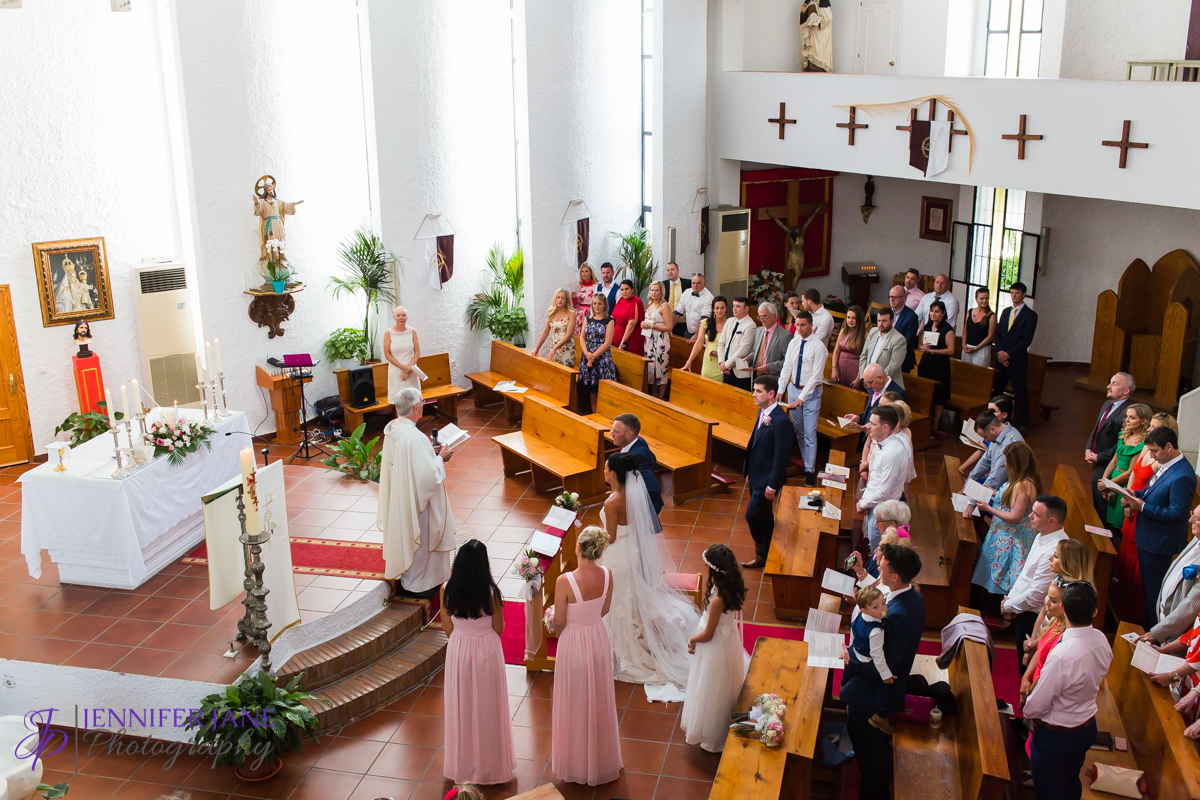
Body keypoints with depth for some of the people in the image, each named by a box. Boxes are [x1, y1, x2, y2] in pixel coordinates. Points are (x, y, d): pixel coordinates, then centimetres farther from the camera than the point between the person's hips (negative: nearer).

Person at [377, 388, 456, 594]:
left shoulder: (392, 429, -4)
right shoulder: (414, 438, -31)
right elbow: (429, 475, -29)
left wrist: (430, 452, 7)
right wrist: (440, 458, -12)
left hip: (397, 496, 9)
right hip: (415, 498, -9)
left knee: (403, 534, 25)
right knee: (418, 538, 10)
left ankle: (405, 574, 43)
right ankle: (416, 583, 25)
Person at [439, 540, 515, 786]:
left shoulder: (448, 590, -15)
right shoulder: (491, 592, -22)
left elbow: (448, 629, -4)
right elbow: (499, 629, -9)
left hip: (459, 650, 2)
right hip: (487, 650, -2)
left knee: (462, 708, 19)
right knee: (487, 707, 16)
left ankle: (463, 762, 34)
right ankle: (491, 762, 32)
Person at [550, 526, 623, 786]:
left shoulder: (565, 581, -28)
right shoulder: (607, 575, -14)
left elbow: (559, 622, -17)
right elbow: (604, 610, 1)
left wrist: (561, 633, 5)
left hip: (573, 644, -4)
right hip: (599, 639, 4)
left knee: (574, 704, 16)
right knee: (599, 701, 23)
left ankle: (575, 761, 35)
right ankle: (601, 756, 42)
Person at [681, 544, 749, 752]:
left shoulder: (718, 599, -35)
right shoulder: (733, 587, -12)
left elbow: (708, 635, -22)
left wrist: (691, 640, -6)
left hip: (716, 648, -8)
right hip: (729, 639, 8)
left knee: (714, 694, 14)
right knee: (725, 691, 28)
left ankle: (715, 740, 34)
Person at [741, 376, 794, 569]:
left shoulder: (781, 421, -25)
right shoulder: (762, 412, 4)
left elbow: (781, 456, -22)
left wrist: (772, 485, -19)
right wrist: (749, 472, 16)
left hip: (767, 479, -8)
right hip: (756, 476, 8)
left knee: (752, 516, 0)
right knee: (764, 516, 18)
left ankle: (762, 555, 20)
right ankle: (764, 553, 31)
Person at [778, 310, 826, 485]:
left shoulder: (818, 346, -15)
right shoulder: (793, 343, 3)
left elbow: (816, 376, -17)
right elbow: (786, 368, 6)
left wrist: (802, 398, -20)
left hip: (811, 392, -6)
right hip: (793, 389, 6)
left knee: (809, 433, -6)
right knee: (798, 431, 15)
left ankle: (810, 471, -2)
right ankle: (805, 462, 30)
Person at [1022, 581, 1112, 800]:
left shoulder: (1062, 655, -37)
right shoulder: (1101, 640, -14)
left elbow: (1037, 704, -26)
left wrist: (1028, 713, -3)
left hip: (1057, 736, -7)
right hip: (1088, 727, 7)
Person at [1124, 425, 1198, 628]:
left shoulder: (1182, 476, -28)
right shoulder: (1166, 466, 3)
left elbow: (1176, 513, -29)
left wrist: (1143, 507, -23)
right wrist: (1136, 495, 0)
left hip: (1159, 544, -10)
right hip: (1149, 540, 10)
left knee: (1153, 589, 4)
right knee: (1147, 586, 23)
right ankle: (1148, 623, 39)